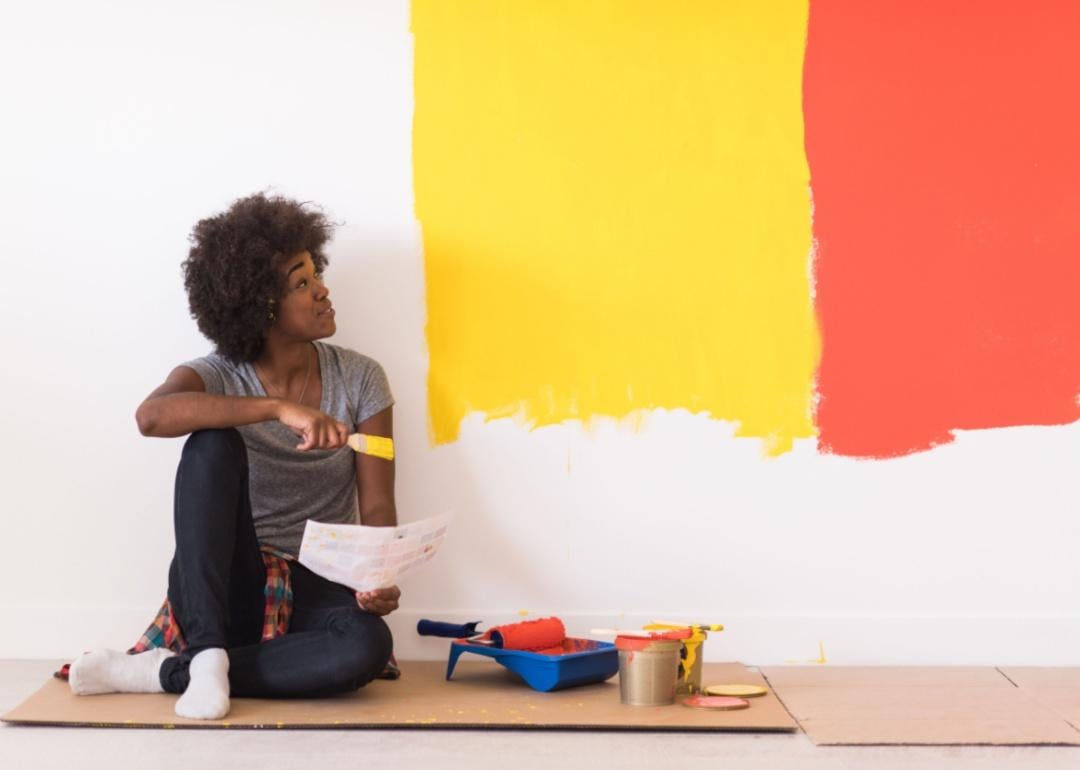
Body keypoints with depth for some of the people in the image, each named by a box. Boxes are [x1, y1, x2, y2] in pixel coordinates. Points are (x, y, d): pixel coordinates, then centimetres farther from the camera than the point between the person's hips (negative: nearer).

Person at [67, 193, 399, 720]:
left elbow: (376, 507, -3)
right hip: (223, 587, -1)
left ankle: (163, 672, -23)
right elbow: (151, 415, -31)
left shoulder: (359, 379, 0)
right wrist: (279, 408, -40)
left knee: (368, 645, -35)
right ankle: (208, 652, -31)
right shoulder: (217, 377, -6)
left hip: (315, 592, 1)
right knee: (211, 442, -28)